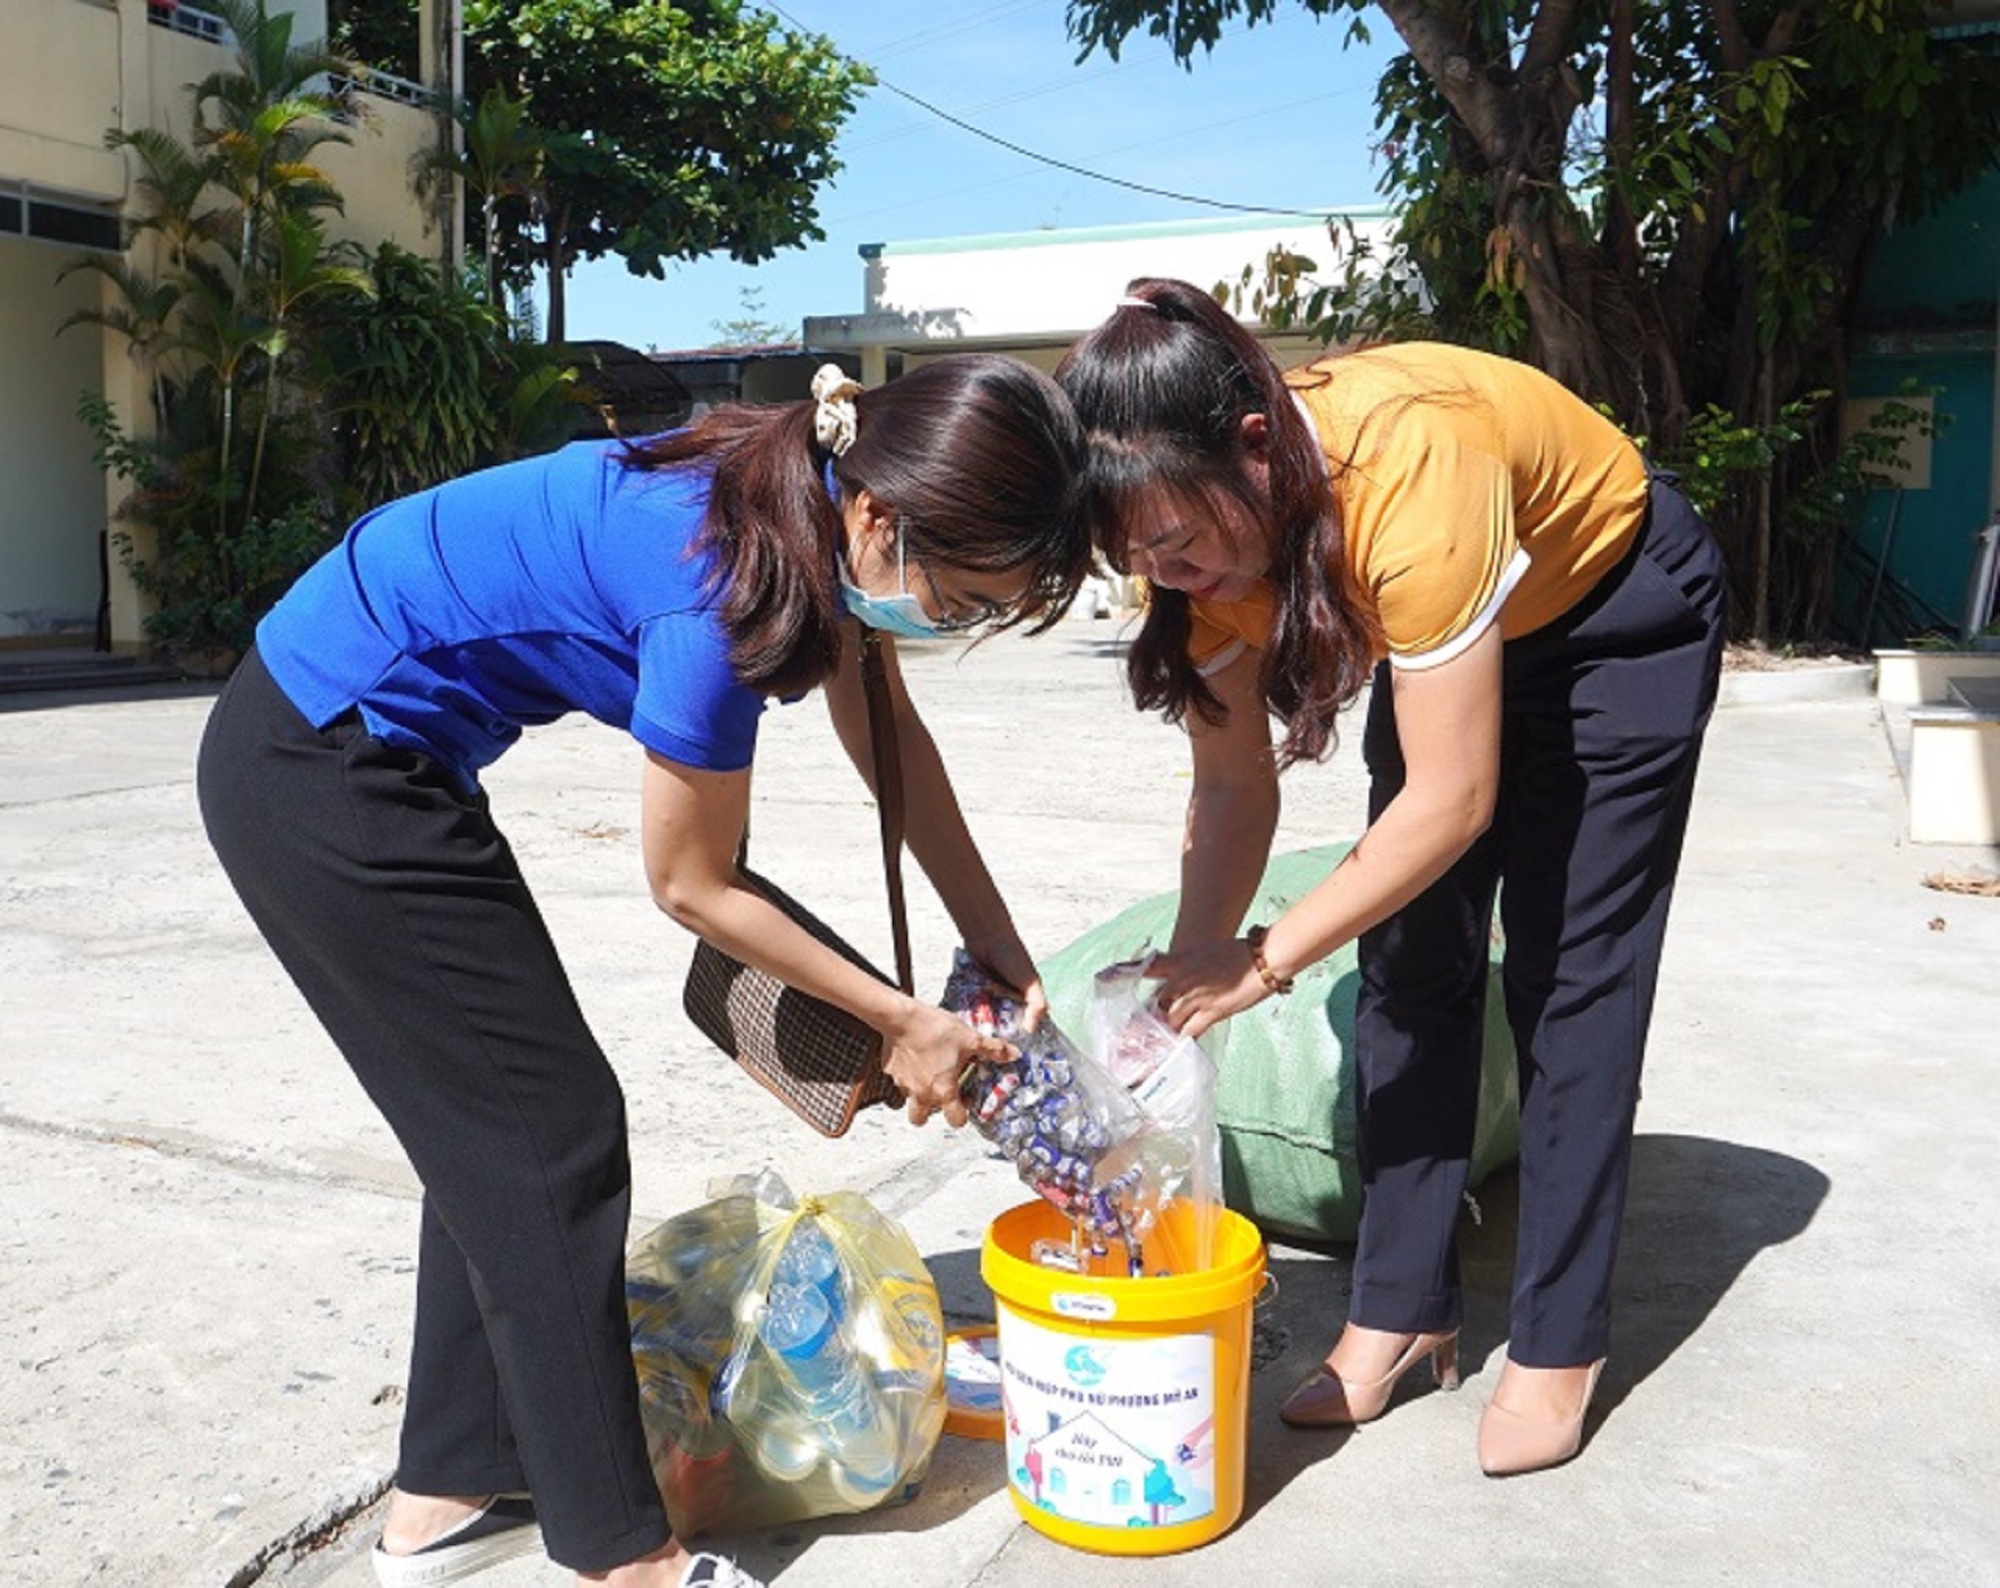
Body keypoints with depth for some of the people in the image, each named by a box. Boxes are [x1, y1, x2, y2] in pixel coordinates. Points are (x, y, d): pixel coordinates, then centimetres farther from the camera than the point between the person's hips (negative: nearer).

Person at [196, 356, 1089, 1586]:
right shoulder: (722, 586, -28)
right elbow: (693, 886, -15)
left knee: (497, 1132, 14)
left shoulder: (814, 496, -4)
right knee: (554, 1140, -3)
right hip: (322, 776, -9)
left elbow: (887, 730, 8)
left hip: (328, 745, 9)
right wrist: (902, 1022, -5)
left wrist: (1006, 958, 6)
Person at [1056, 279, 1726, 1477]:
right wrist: (1194, 972, -26)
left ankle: (1561, 1343, 5)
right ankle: (1405, 1306, 10)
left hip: (1619, 608, -5)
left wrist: (1265, 959, -32)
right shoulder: (1215, 521, -21)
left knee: (1568, 976, -7)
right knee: (1411, 964, 0)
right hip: (1449, 622, 6)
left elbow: (1450, 800, -37)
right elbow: (1234, 785, -15)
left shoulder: (1409, 468, -42)